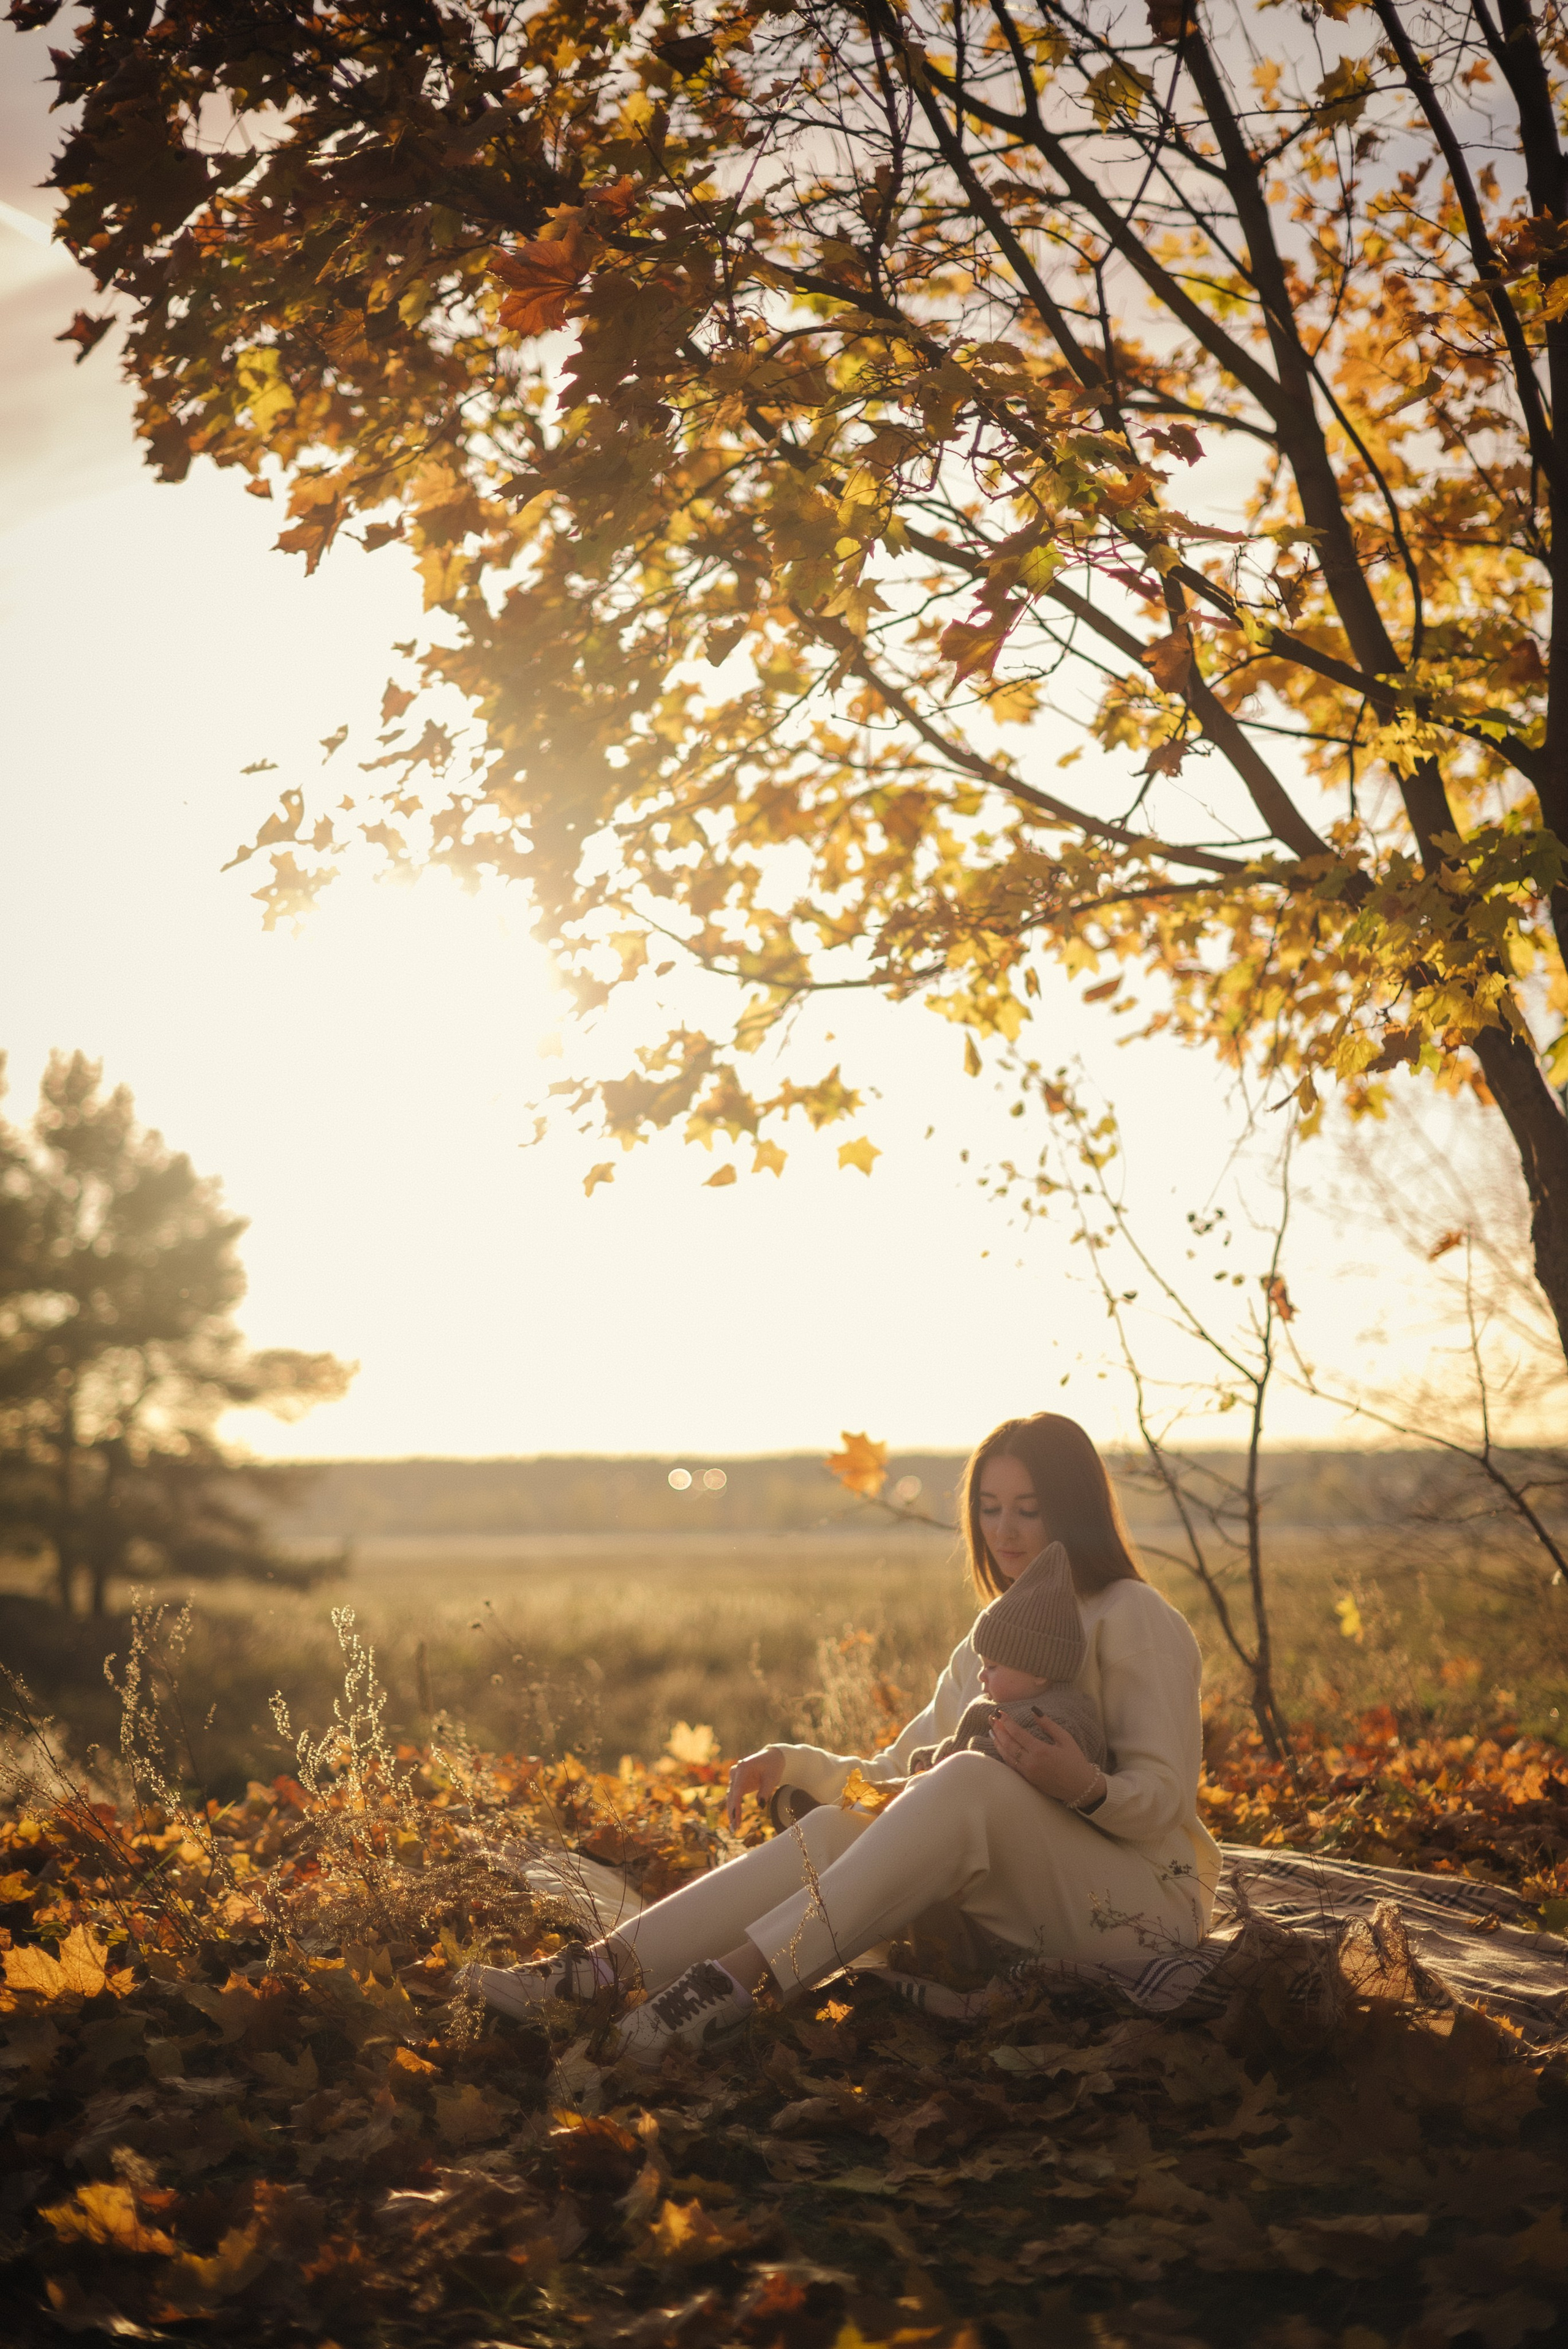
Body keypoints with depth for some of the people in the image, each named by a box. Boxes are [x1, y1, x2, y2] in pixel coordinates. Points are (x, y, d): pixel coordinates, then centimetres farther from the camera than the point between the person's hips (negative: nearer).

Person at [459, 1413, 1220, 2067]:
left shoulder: (1136, 1620, -1)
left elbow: (1164, 1800, -9)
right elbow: (899, 1773, 19)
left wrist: (1086, 1787, -30)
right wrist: (795, 1763, 1)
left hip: (1143, 1900, -6)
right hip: (1016, 1912, 6)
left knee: (971, 1782, -34)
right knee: (838, 1828, -20)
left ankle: (739, 1975, -48)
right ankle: (605, 1966, -37)